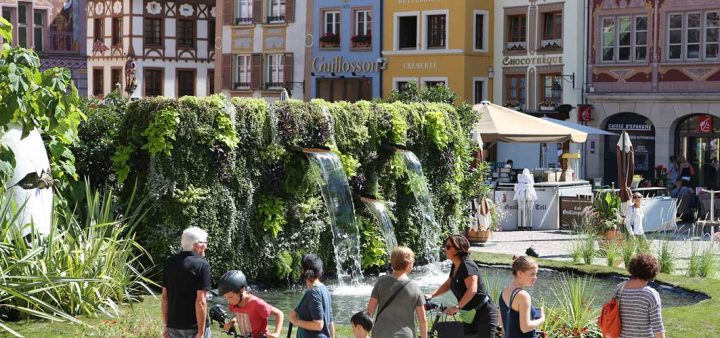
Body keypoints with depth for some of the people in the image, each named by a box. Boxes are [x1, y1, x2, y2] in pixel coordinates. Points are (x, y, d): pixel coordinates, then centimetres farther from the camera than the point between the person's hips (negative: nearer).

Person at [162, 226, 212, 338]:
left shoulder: (170, 262, 6)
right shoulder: (202, 265, -12)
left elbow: (165, 297, 8)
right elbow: (200, 301, -16)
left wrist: (166, 325, 14)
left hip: (173, 325, 5)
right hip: (194, 326, -5)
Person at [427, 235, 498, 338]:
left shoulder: (467, 265, -20)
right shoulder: (455, 267, 9)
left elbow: (472, 290, -30)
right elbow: (448, 284, 25)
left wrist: (457, 307, -31)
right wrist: (431, 295, 13)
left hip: (485, 313, -10)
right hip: (471, 314, 10)